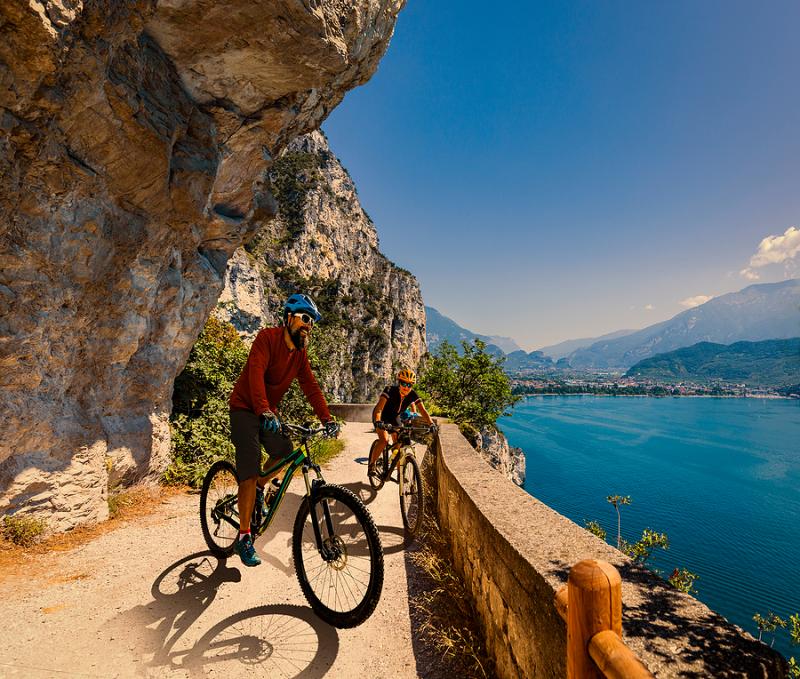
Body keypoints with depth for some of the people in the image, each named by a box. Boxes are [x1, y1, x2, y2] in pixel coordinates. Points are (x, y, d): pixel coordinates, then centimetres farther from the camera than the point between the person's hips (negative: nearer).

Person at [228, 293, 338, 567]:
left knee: (285, 453, -5)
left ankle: (258, 488, 24)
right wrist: (265, 411, -45)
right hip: (245, 408, -7)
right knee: (250, 469, -12)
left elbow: (311, 387, -3)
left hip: (269, 412, 7)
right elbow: (256, 374, -32)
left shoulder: (300, 354, 1)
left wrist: (327, 419, -14)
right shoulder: (267, 337, -19)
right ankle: (243, 538, -3)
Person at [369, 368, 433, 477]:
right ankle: (371, 465, -4)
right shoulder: (390, 390, -34)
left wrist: (431, 424, -40)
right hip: (382, 416, -4)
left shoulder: (413, 395, -22)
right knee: (384, 440, -24)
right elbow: (379, 408, -44)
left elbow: (422, 410, -24)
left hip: (395, 417, 4)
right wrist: (378, 422, -61)